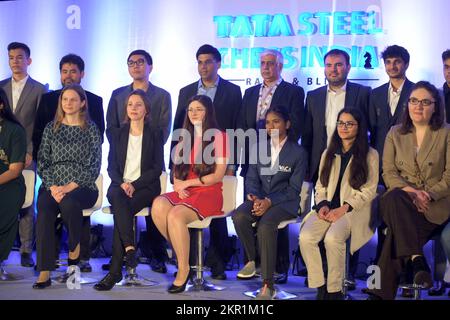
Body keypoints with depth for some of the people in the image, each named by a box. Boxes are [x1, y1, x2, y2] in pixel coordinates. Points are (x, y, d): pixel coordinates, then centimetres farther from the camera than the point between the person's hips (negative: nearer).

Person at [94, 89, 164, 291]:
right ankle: (130, 248, -40)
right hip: (120, 185, 2)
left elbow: (157, 168, 1)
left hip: (145, 187, -2)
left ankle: (115, 270, -32)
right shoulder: (118, 134, 16)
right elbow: (111, 166, 11)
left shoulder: (154, 135, 8)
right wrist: (121, 183, -10)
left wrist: (134, 184, -13)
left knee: (123, 209, -32)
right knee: (117, 198, -36)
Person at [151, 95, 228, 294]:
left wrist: (187, 183, -6)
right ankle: (181, 252, -11)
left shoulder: (218, 136, 2)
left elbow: (218, 175, -5)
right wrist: (178, 185, -4)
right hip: (184, 193, 5)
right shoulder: (185, 137, 22)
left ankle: (183, 268, -16)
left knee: (175, 215, -33)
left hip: (209, 193, -5)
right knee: (159, 205, -28)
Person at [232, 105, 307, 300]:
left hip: (284, 201, -4)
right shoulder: (258, 148, 12)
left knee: (265, 225, -34)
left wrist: (269, 202, -19)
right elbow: (251, 178, 9)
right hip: (260, 198, 4)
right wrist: (255, 198, -14)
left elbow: (294, 189, -5)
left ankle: (268, 285, -28)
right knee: (239, 216, -29)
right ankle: (252, 260, -6)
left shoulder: (298, 153, -2)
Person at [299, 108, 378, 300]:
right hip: (328, 207, 4)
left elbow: (369, 191, -1)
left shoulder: (370, 155, 5)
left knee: (333, 238, -34)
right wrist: (323, 205, -3)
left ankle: (335, 290, -18)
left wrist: (344, 208, -13)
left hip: (354, 210, -4)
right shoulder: (329, 154, 21)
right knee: (305, 237, -25)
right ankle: (319, 287, -15)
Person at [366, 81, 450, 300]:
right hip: (400, 200, 2)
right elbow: (389, 173, 5)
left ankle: (380, 293, -26)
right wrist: (409, 191, -14)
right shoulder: (395, 134, 14)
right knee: (394, 199, -37)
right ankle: (417, 259, -37)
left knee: (396, 236, -31)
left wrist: (428, 195, -17)